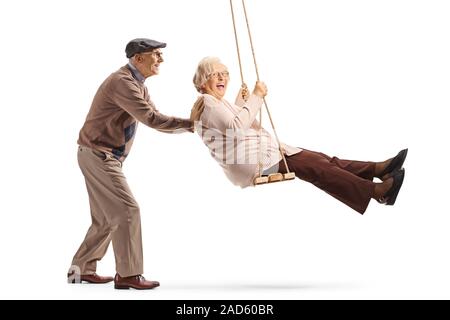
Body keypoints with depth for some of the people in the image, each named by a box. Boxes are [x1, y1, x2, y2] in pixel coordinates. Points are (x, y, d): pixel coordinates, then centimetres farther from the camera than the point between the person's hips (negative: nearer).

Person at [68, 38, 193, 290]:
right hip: (99, 156, -10)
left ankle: (82, 269, 22)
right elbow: (151, 119, -26)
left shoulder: (138, 84, 14)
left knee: (107, 218, 13)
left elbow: (155, 119, 10)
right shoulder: (122, 82, -19)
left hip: (105, 157, 10)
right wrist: (190, 123, -21)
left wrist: (190, 126, -2)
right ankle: (128, 274, -8)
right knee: (127, 210, -12)